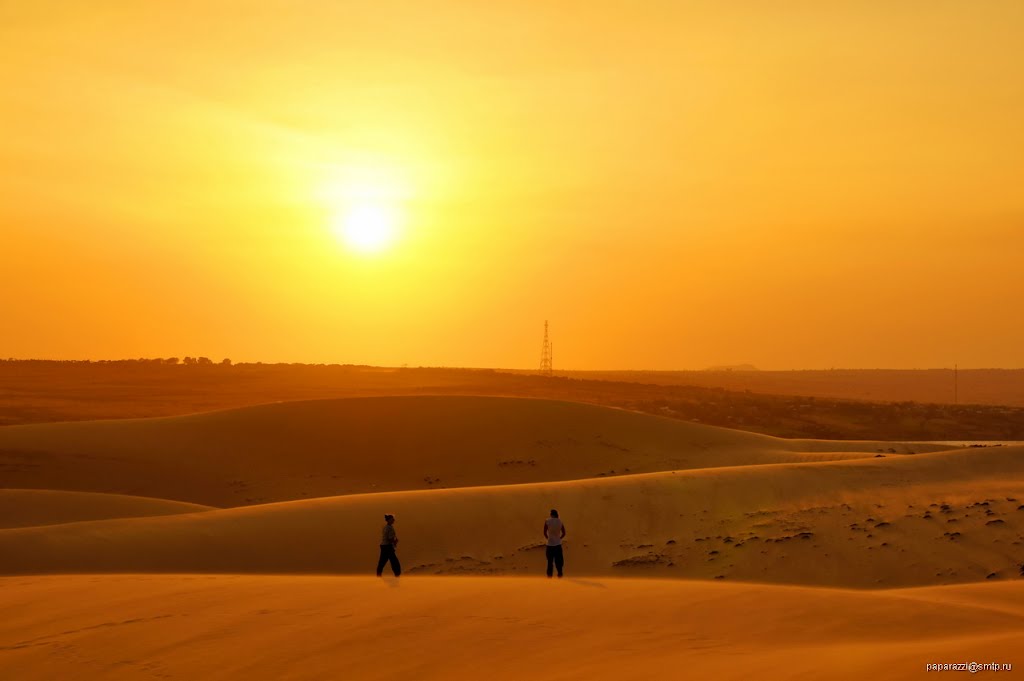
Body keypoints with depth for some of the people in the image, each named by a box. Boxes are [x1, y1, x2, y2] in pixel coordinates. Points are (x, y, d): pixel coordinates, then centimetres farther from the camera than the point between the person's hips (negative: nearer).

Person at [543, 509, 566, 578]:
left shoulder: (547, 521, -7)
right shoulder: (560, 521, -1)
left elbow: (545, 533, -4)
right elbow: (564, 533, 2)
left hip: (550, 544, -2)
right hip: (558, 544, 2)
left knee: (550, 560, 6)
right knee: (559, 560, 8)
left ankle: (549, 575, 6)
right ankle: (560, 574, 5)